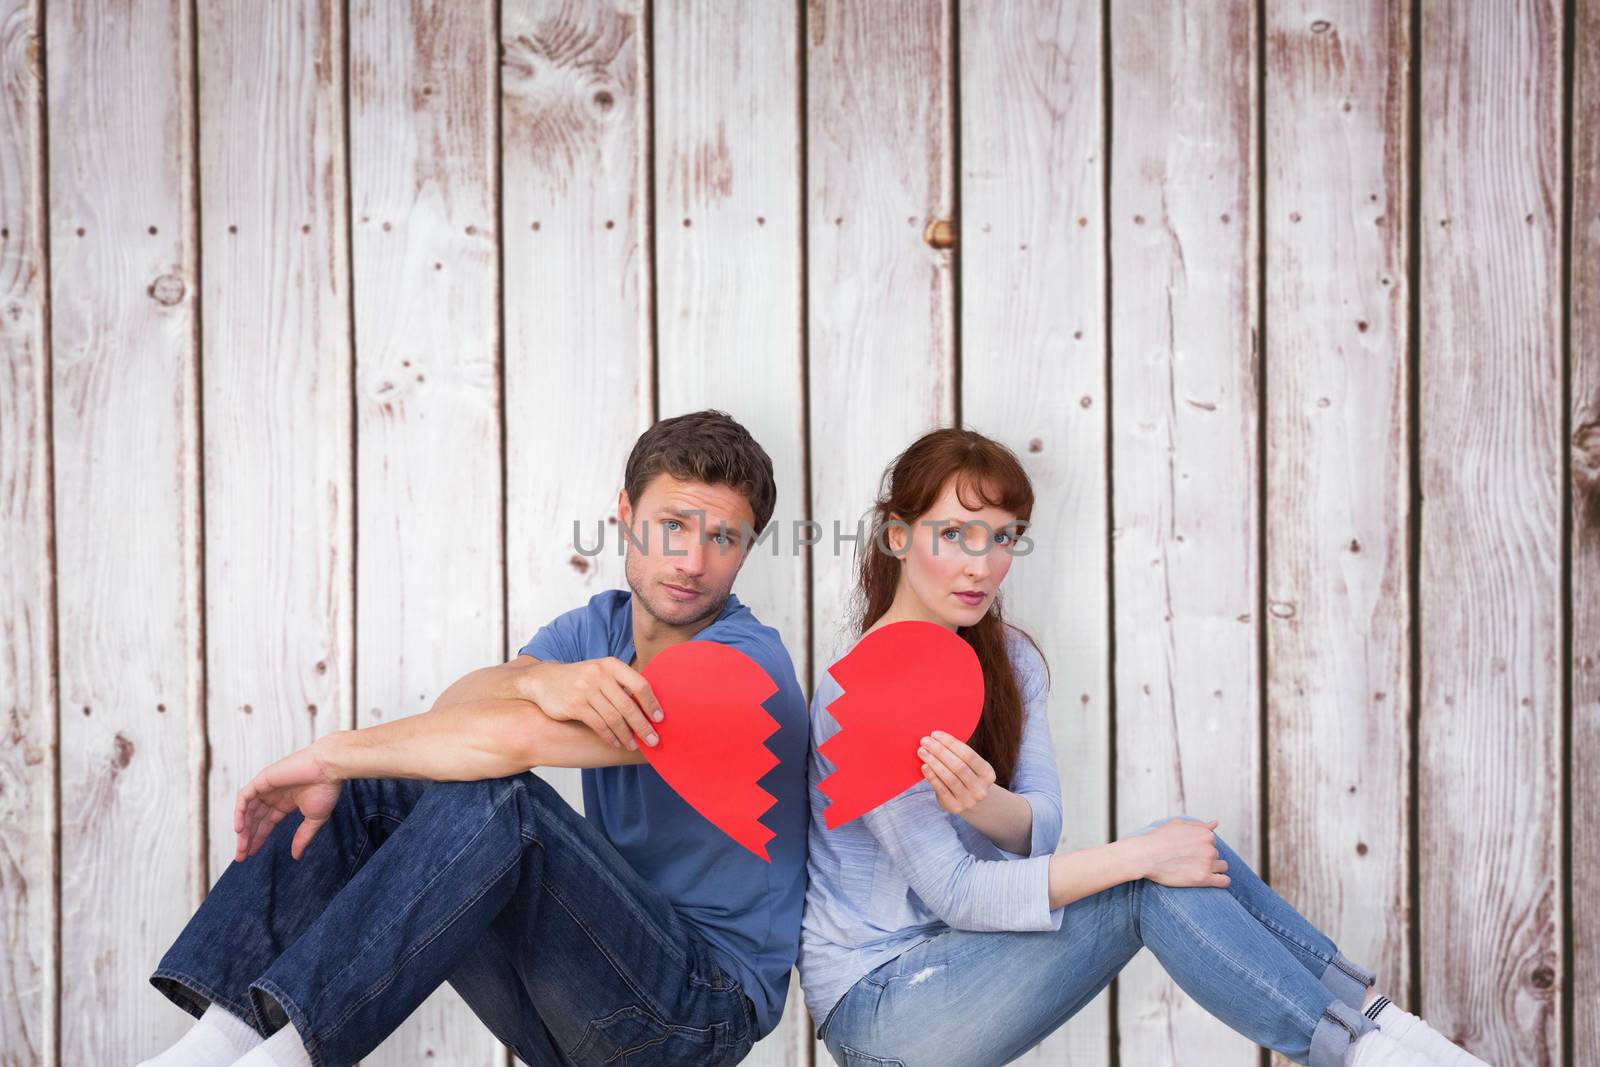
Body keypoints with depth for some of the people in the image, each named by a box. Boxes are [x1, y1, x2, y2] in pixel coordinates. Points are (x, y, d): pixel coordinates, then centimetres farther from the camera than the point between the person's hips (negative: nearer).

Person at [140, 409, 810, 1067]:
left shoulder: (744, 663, -18)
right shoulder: (598, 628, 9)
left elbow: (513, 736, -29)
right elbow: (457, 707, -11)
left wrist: (329, 755, -17)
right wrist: (537, 679, -33)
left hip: (707, 1005, -7)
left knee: (496, 797, -31)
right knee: (366, 790, -3)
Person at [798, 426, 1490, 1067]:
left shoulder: (1010, 659, 4)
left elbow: (1039, 827, -5)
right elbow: (957, 893, -23)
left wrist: (982, 802, -29)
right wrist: (1138, 856, -25)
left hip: (954, 951, 7)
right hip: (873, 1001, -7)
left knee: (1189, 853, -13)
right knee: (1154, 888, -21)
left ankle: (1364, 1007, -7)